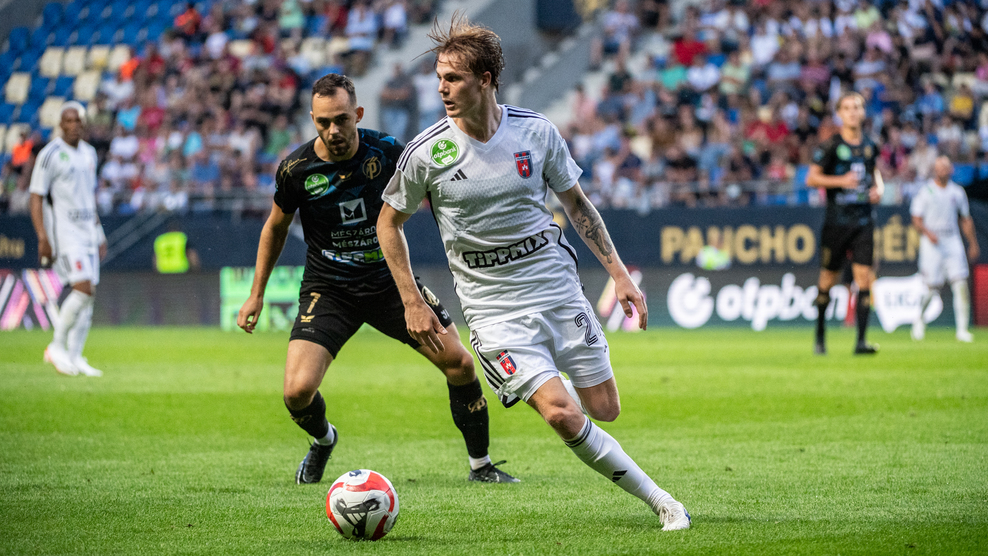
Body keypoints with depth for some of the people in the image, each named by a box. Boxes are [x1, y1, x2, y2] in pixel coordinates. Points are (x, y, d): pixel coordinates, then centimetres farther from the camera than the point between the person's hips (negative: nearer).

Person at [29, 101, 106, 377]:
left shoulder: (89, 153, 14)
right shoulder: (50, 154, -8)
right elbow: (36, 198, -10)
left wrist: (99, 233, 21)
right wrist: (42, 238, -17)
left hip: (87, 229, 7)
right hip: (63, 230, -7)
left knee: (88, 295, 3)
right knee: (83, 289, -18)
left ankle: (75, 357, 8)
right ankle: (57, 347, -5)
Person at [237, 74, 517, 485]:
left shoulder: (385, 151, -11)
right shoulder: (297, 169, -13)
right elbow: (276, 227, 5)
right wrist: (256, 294, 8)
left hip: (390, 280, 2)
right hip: (328, 291, -2)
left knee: (459, 364, -6)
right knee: (297, 392, -18)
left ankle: (481, 465, 14)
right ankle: (323, 440, 20)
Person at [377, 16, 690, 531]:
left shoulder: (536, 131, -6)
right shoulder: (426, 152, -10)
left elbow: (576, 203, 9)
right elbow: (389, 223, 4)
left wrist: (619, 275, 5)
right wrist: (413, 304, -1)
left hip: (557, 285, 2)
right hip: (493, 308, -2)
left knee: (604, 410, 6)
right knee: (562, 415, -17)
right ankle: (658, 500, -4)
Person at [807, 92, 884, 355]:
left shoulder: (869, 145, 9)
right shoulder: (830, 145, -5)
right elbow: (811, 178, -7)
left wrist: (879, 187, 6)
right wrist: (841, 180, -20)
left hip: (864, 221, 3)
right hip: (836, 221, -3)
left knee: (864, 277, -7)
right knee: (828, 279, 4)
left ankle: (861, 341, -8)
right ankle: (820, 334, 24)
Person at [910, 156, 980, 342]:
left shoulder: (957, 192, 11)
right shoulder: (925, 192, -1)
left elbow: (966, 220, 19)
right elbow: (916, 219, -2)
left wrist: (973, 244, 17)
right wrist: (928, 233, -20)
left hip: (953, 240, 3)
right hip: (932, 243, -3)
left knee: (961, 285, -10)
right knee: (933, 287, -5)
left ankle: (962, 329, -8)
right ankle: (920, 318, 24)